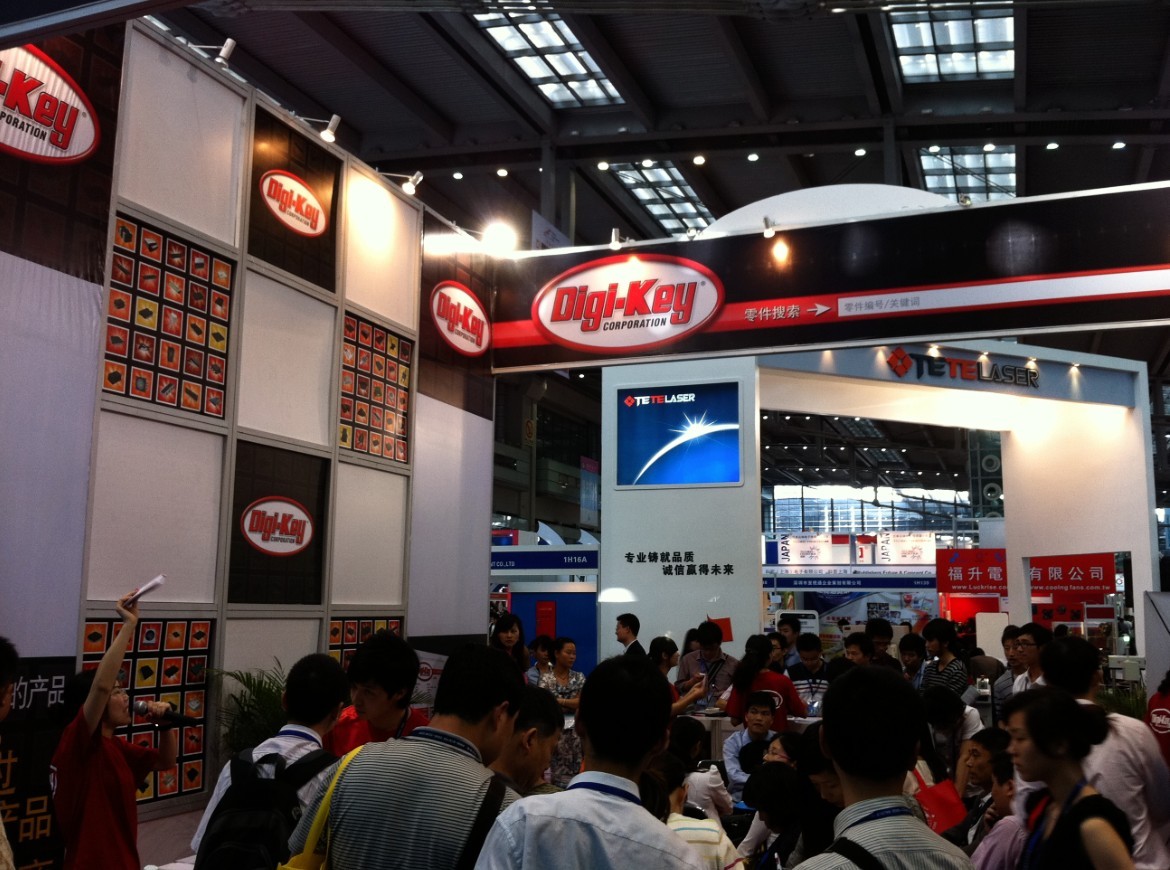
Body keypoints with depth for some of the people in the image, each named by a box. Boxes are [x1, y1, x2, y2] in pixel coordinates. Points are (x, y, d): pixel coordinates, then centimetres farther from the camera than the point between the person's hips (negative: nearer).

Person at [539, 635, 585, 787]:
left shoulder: (579, 677, 6)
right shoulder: (546, 680, -3)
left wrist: (558, 701, -10)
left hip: (575, 731, 3)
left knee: (576, 770, 2)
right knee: (557, 771, -4)